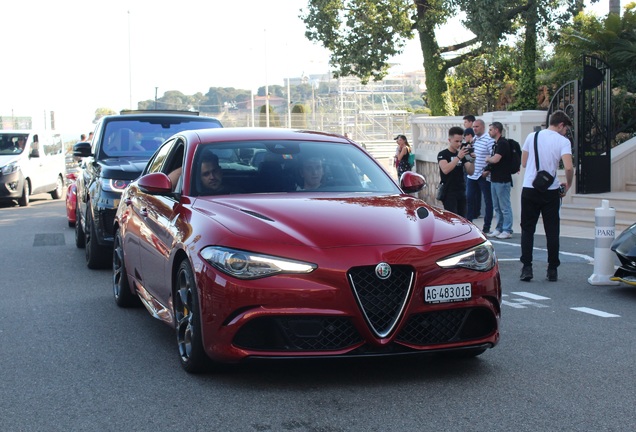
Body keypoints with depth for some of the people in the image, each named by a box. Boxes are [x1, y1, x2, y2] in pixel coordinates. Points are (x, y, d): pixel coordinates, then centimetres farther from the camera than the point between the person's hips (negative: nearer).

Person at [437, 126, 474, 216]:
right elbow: (445, 169, -21)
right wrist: (458, 157, -26)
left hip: (461, 192, 6)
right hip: (449, 193, -6)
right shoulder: (443, 154, -3)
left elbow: (470, 171, 6)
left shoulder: (462, 155, 14)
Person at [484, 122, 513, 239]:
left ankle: (507, 230, 0)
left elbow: (496, 159, -24)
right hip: (495, 179, 10)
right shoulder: (496, 143, 16)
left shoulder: (503, 143, -14)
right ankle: (499, 229, 20)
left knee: (505, 206, -4)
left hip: (502, 180, -10)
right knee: (497, 207, 14)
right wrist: (488, 169, 5)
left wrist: (488, 159, -5)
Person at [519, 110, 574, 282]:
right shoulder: (563, 141, -5)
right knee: (552, 231, 7)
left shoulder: (532, 136, 5)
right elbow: (569, 167, -16)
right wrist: (568, 185, 0)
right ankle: (552, 270, 10)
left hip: (529, 189, 2)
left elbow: (524, 163, 10)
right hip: (551, 191, -2)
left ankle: (526, 268, -1)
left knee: (527, 229, 8)